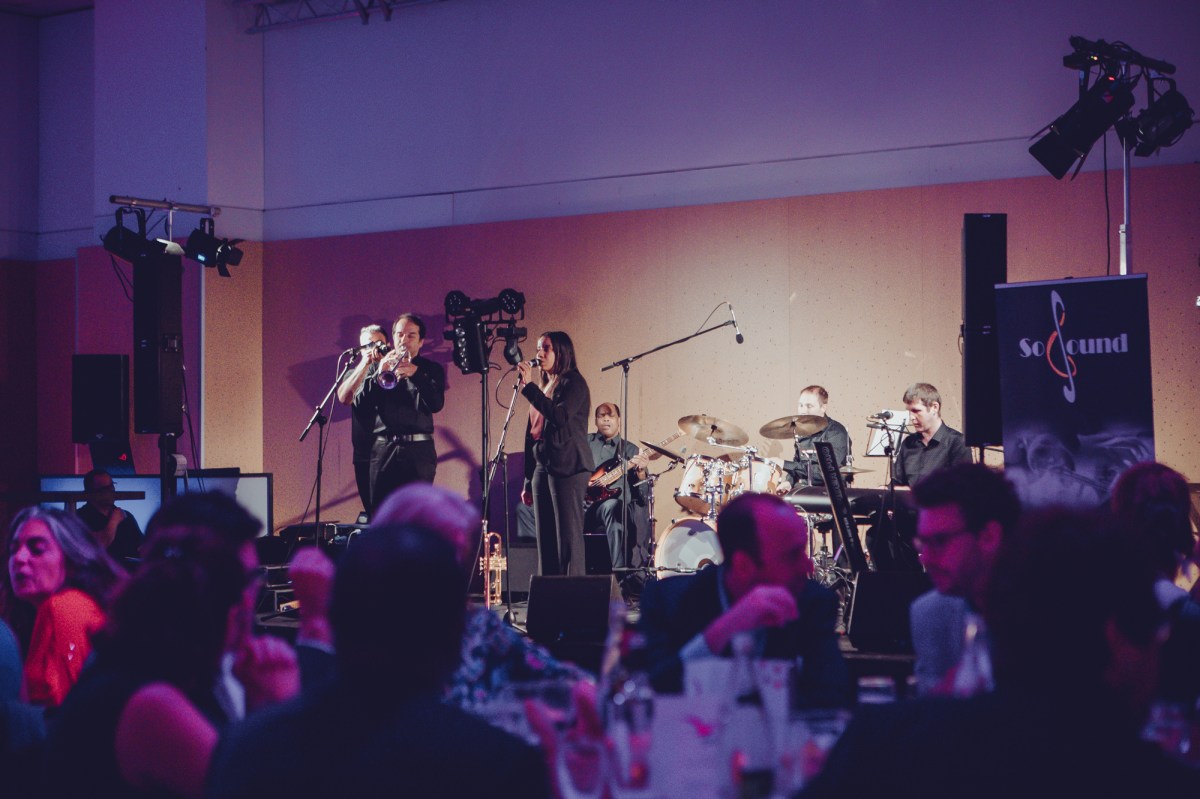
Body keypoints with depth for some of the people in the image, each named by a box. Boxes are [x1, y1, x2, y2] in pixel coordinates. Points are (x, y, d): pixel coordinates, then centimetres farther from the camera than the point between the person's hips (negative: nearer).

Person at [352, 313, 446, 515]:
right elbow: (360, 407, 2)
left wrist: (416, 374, -22)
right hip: (384, 450, 2)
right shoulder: (378, 367, 14)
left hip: (418, 452, -2)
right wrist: (378, 375, -12)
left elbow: (436, 404, -8)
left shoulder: (432, 370, 10)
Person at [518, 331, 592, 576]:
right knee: (545, 540, 6)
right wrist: (528, 482, 18)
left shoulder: (572, 382, -3)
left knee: (568, 539, -10)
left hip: (567, 467, -8)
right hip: (541, 466, 8)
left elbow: (560, 416, -21)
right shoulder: (543, 388, 20)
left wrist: (528, 386, -19)